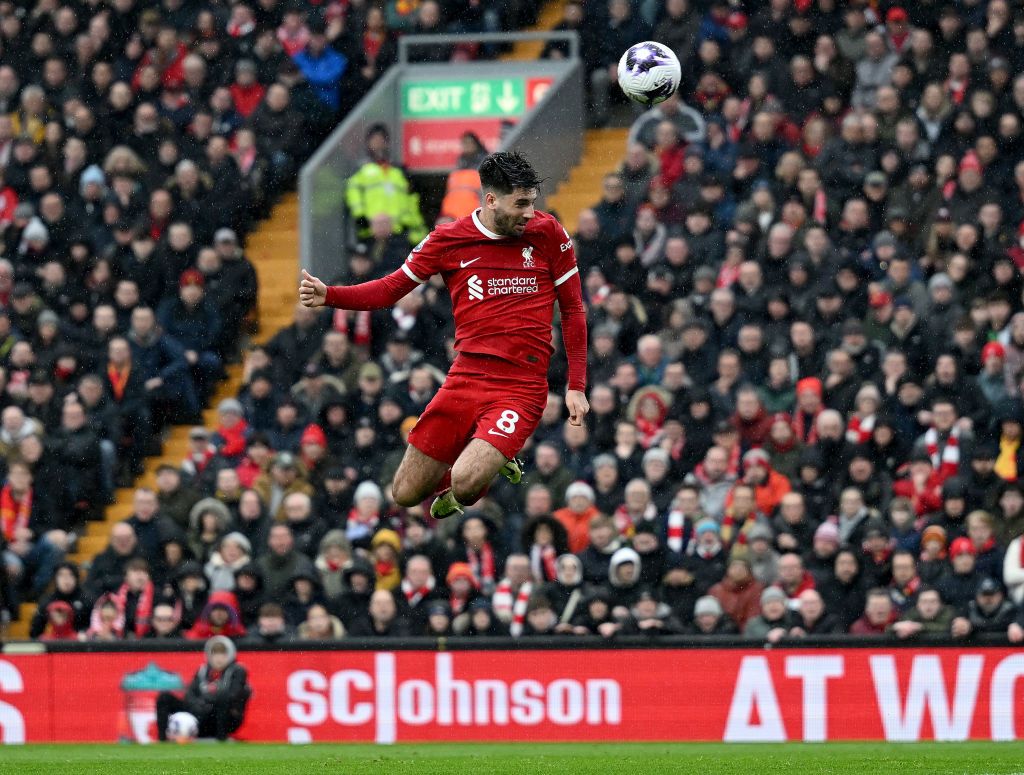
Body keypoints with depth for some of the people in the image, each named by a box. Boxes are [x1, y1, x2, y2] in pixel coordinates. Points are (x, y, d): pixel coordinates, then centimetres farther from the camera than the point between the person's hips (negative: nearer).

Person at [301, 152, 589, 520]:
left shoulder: (547, 233, 0)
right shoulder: (448, 240, 1)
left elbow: (572, 309, 8)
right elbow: (390, 289, 10)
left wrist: (576, 386, 4)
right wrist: (328, 295, -6)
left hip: (522, 386, -3)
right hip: (466, 378, 3)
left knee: (464, 484, -25)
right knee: (406, 493, 4)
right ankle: (483, 460, 30)